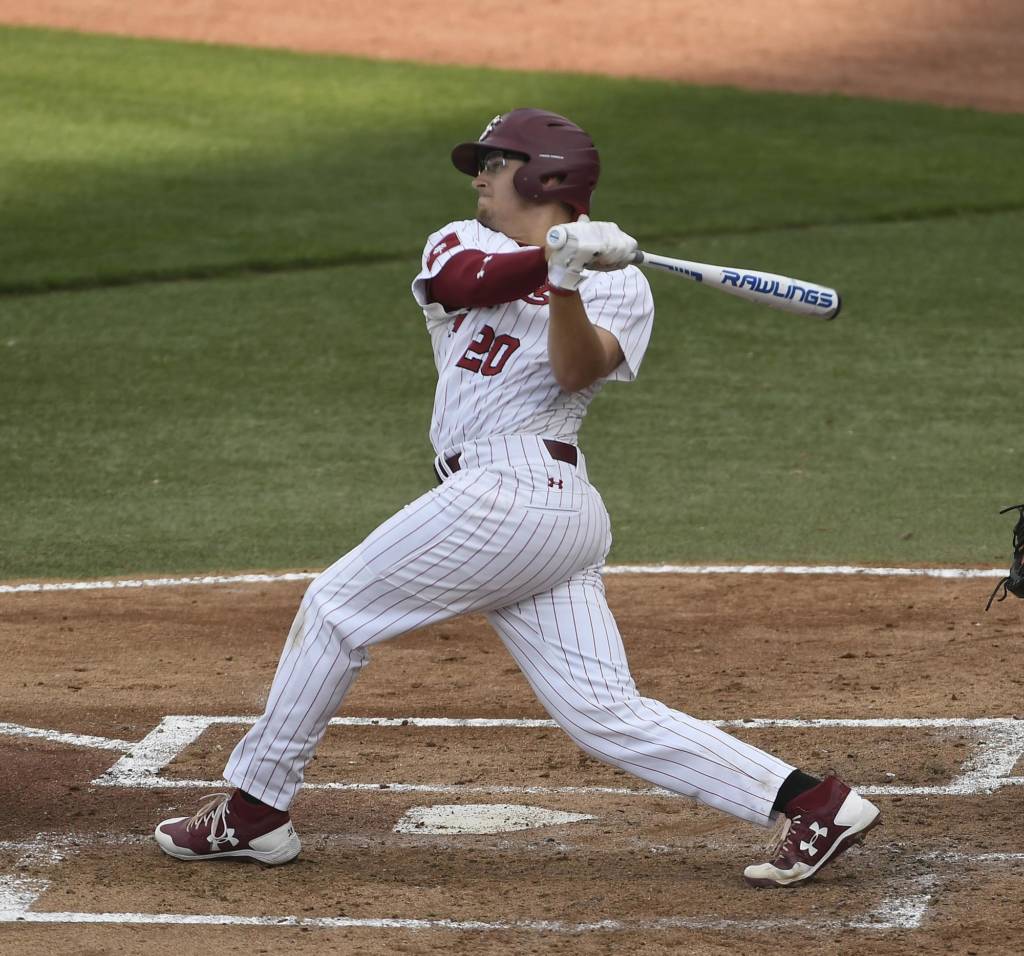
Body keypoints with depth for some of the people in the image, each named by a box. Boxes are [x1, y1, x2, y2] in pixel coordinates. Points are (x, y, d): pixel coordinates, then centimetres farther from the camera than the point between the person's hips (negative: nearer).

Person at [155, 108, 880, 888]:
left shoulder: (617, 284, 3)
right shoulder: (460, 242, 21)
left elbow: (576, 369, -15)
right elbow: (457, 281, -3)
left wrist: (567, 283, -31)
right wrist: (555, 252, -18)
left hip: (513, 492, -7)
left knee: (336, 610, 0)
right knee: (608, 714, -1)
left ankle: (255, 810, 10)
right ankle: (813, 806, -4)